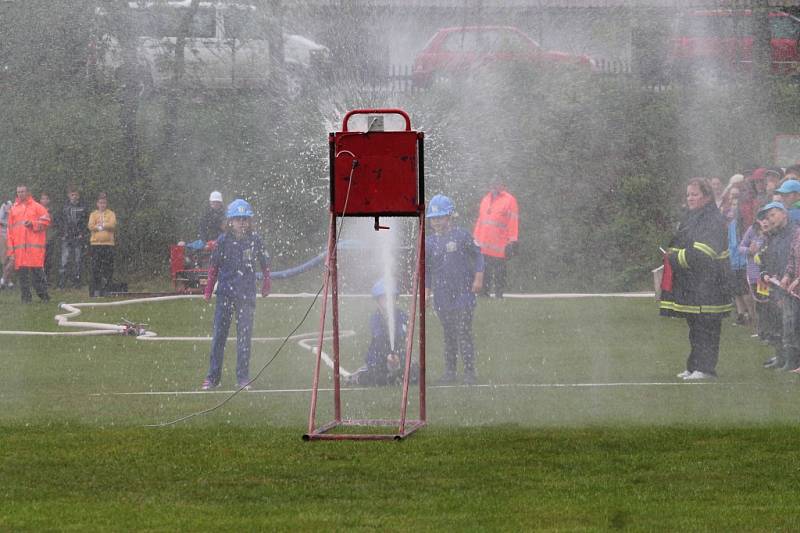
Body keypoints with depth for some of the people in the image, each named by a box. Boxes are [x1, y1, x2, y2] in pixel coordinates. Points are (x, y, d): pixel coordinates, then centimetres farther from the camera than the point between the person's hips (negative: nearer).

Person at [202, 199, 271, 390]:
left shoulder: (255, 240, 1)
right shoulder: (223, 240, 0)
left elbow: (265, 263, 13)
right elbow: (214, 266, 6)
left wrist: (266, 286, 16)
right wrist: (208, 291, 6)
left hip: (247, 295, 1)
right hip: (225, 293, -1)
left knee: (244, 336, 2)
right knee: (219, 335, -2)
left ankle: (243, 377, 9)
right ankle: (213, 376, 3)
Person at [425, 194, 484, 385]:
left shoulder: (461, 236, -2)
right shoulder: (429, 242, 7)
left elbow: (477, 256, 6)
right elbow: (426, 270, 15)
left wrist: (478, 278, -1)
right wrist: (426, 290, 8)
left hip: (463, 292, -3)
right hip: (442, 296, 3)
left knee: (463, 333, -8)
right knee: (448, 335, 8)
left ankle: (469, 371, -4)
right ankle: (450, 371, 15)